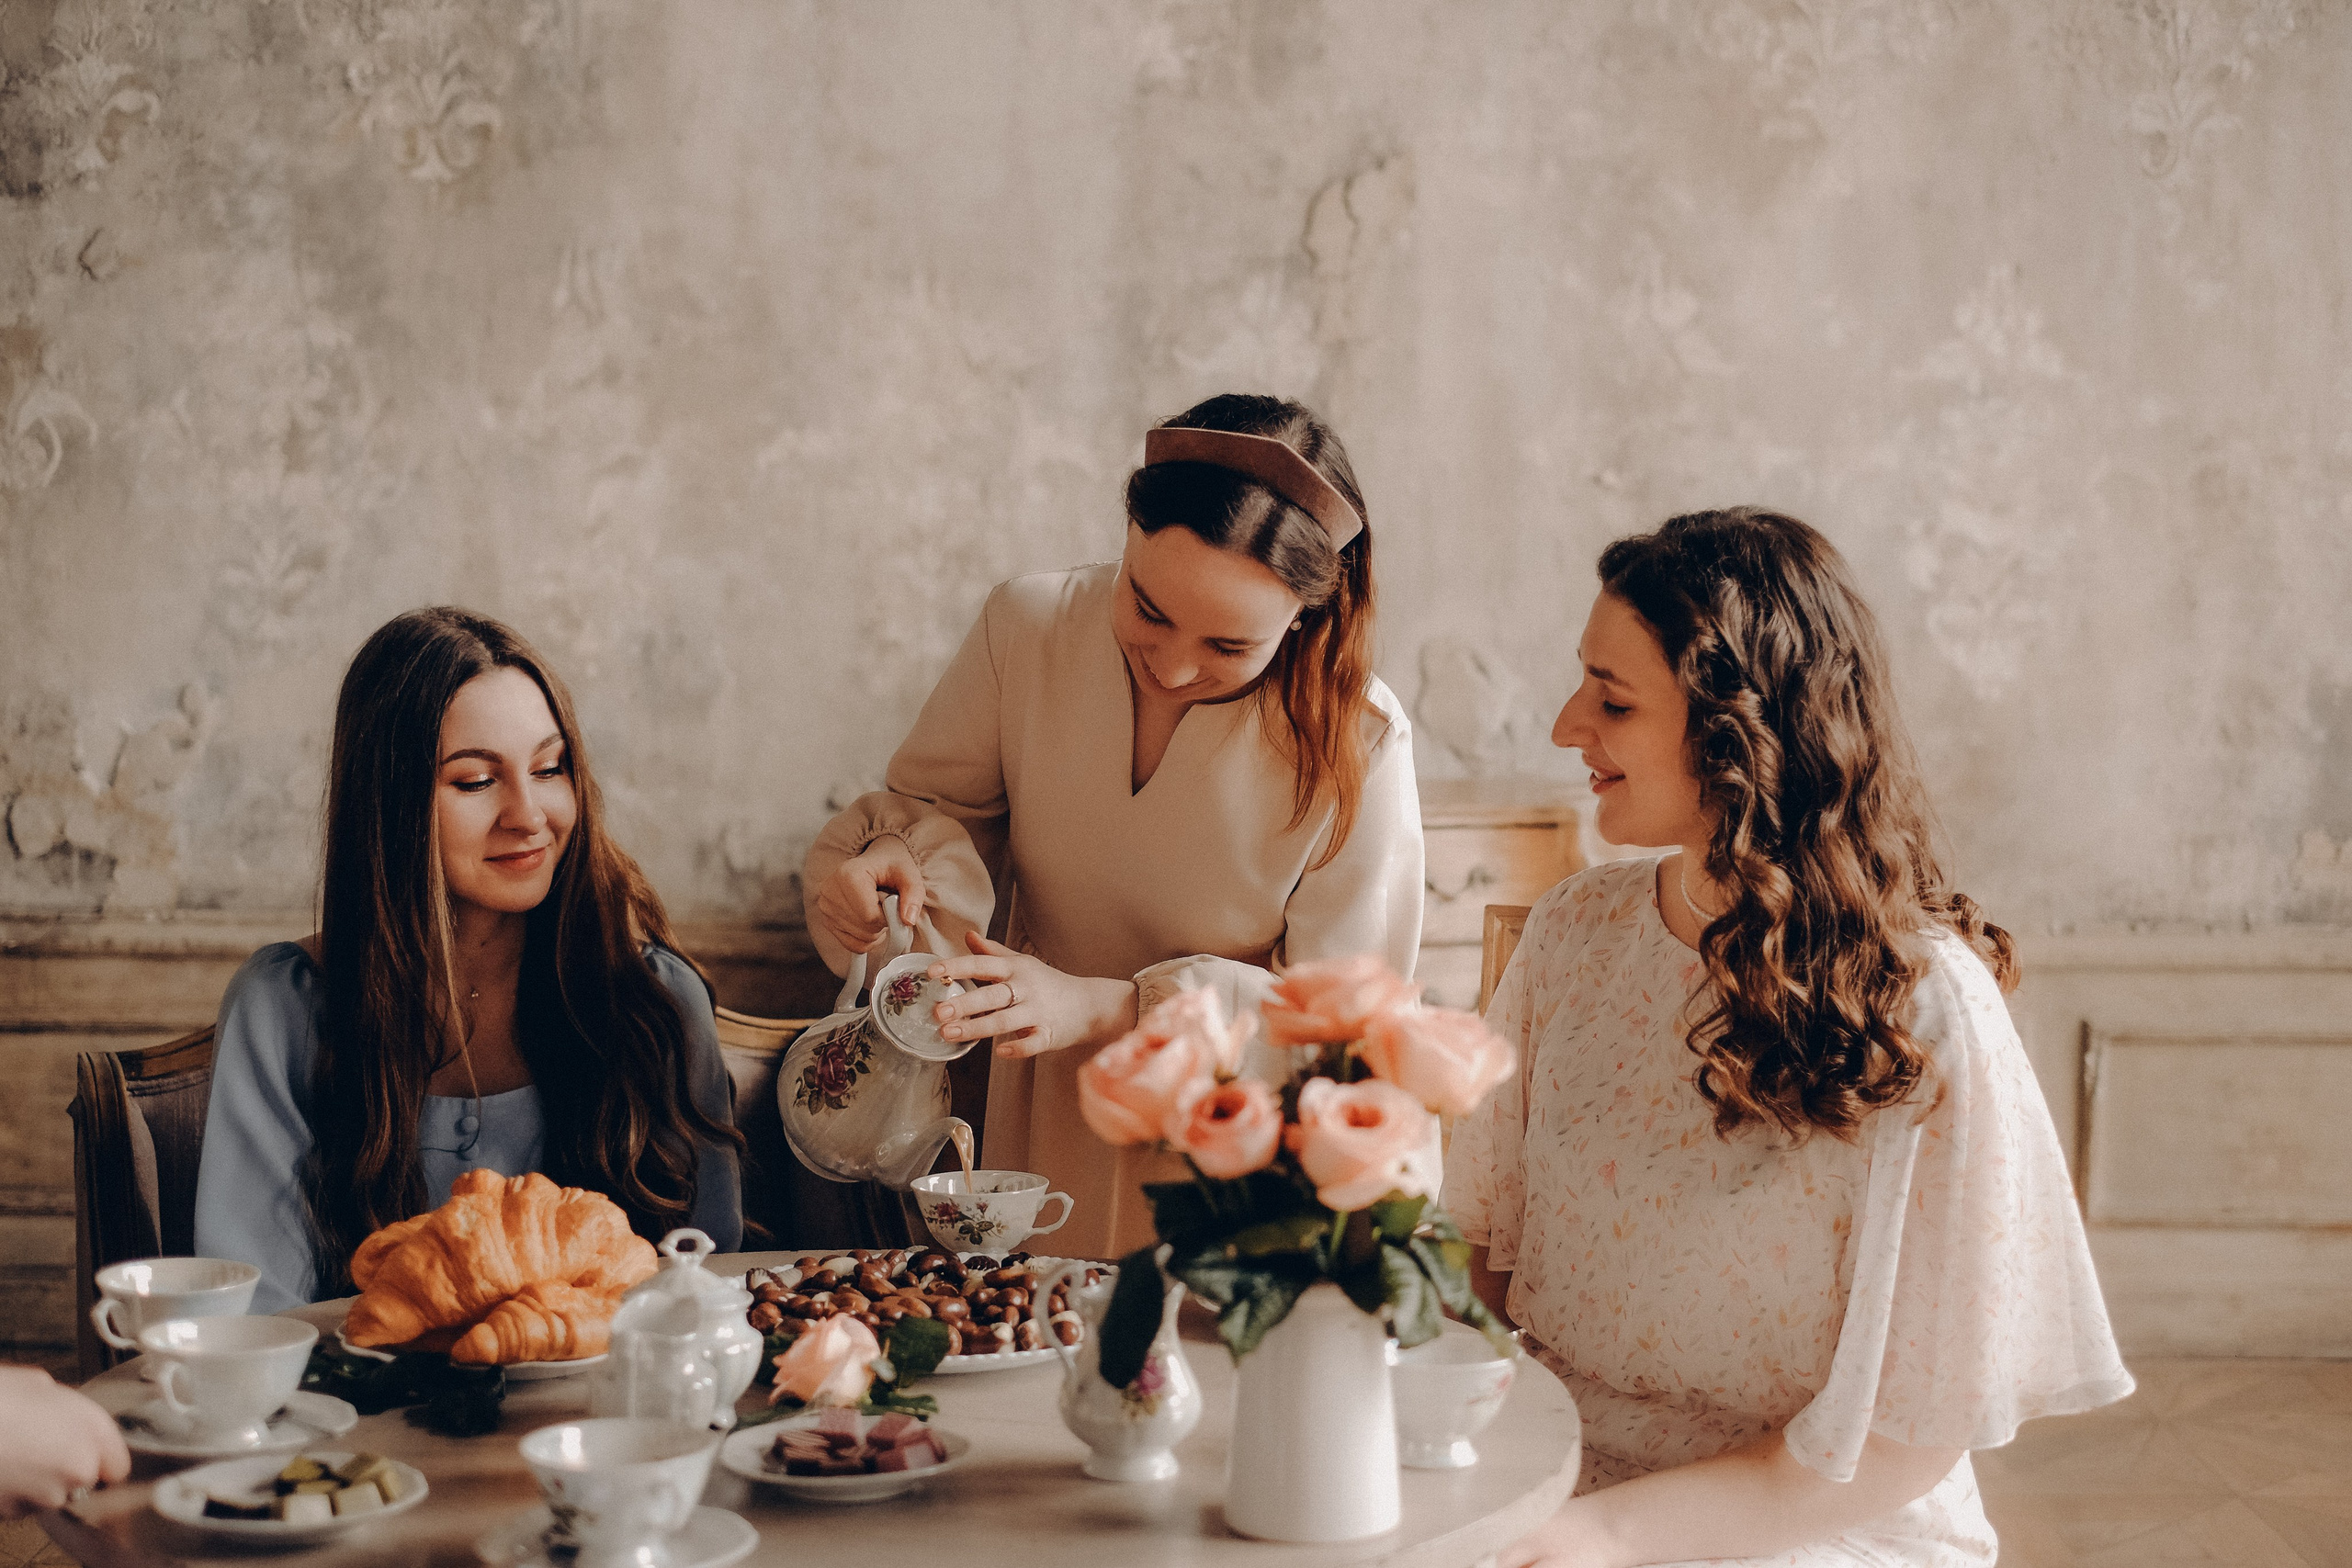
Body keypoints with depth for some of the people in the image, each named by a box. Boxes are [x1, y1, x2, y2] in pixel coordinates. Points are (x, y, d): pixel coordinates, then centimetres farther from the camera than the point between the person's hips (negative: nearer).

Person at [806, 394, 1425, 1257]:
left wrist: (1104, 1009, -23)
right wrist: (896, 858, -18)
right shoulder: (1025, 627, -9)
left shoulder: (1360, 743, -17)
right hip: (1043, 1142, -1)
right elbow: (945, 807, 6)